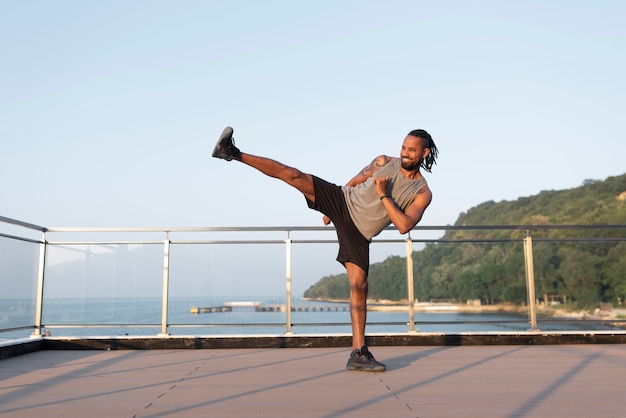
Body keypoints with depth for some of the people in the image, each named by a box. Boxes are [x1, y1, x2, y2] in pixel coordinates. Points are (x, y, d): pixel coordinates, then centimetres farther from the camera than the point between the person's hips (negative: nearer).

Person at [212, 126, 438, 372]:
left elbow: (404, 226, -17)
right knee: (294, 175, -15)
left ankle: (359, 353, -2)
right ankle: (234, 154, -10)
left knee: (359, 286, -10)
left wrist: (383, 196, -20)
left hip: (358, 233, -1)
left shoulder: (422, 193, -4)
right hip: (342, 201, 2)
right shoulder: (384, 162, 4)